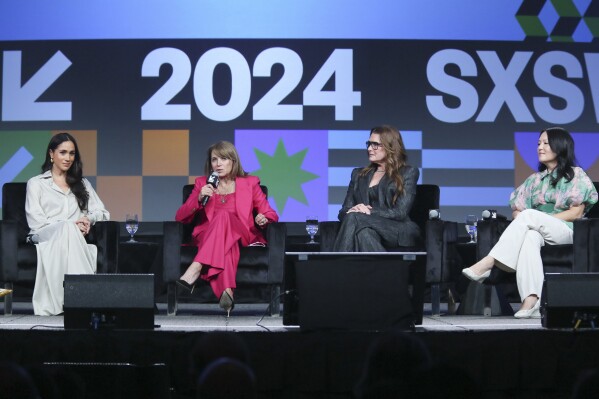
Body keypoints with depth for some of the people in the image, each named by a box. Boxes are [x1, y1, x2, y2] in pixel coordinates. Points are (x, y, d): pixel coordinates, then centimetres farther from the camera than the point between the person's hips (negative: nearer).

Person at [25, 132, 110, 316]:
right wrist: (71, 225, -12)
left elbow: (102, 213, 18)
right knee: (67, 229, -39)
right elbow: (36, 221, 2)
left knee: (71, 230, -38)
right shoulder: (36, 183, 16)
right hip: (45, 236, -2)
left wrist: (88, 220, -8)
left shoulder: (82, 183, 28)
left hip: (77, 236, 2)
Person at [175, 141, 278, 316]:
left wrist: (263, 219, -13)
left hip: (242, 238, -1)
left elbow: (271, 214, 12)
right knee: (224, 243, -39)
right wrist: (199, 199, -9)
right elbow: (180, 217, 9)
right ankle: (226, 290, -60)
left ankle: (195, 270, -50)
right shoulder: (202, 183, 17)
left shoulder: (249, 183, 14)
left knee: (224, 215, -36)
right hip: (207, 238, 1)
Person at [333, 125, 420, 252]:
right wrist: (353, 210, -10)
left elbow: (401, 213, -2)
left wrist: (369, 212, -16)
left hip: (399, 233, -3)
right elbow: (344, 211, 17)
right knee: (364, 233, -39)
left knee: (353, 218, -33)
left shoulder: (408, 173, 11)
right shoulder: (358, 174, 26)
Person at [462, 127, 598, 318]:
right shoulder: (534, 179, 25)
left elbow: (577, 212, -1)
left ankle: (488, 263, -42)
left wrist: (542, 218, -9)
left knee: (529, 215, -34)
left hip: (566, 232, -3)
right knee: (530, 237, -37)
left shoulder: (576, 175, 10)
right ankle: (531, 301, -54)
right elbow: (517, 210, 17)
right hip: (537, 230, 3)